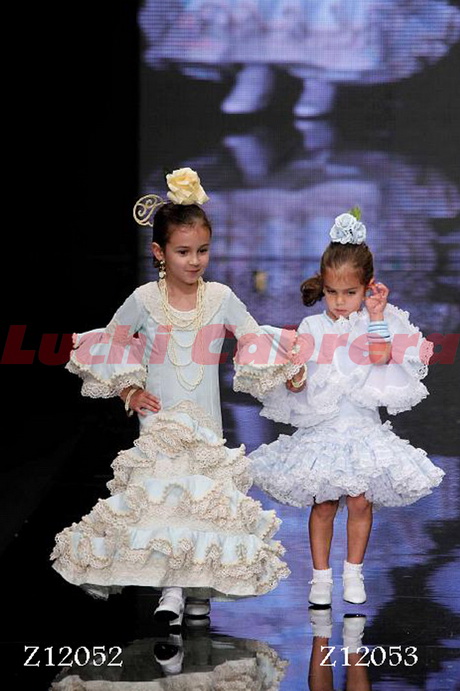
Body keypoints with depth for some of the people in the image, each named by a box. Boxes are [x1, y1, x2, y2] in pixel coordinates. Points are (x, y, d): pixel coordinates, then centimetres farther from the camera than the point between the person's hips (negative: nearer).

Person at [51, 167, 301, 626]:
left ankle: (200, 586, 9)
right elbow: (108, 346, 8)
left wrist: (287, 370, -10)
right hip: (158, 422, -1)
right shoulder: (144, 300, -2)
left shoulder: (220, 298, 1)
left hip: (205, 426, 2)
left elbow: (256, 343, 6)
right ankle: (170, 589, -8)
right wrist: (128, 390, -2)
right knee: (157, 498, -10)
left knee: (208, 501, -2)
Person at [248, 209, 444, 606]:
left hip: (362, 427, -1)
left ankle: (354, 572, 15)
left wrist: (377, 316, -15)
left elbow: (380, 357, -17)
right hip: (322, 429, 1)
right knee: (323, 505, 3)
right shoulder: (313, 327, 3)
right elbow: (298, 374, 2)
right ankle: (321, 575, 13)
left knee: (360, 502, 0)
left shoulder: (376, 322, 1)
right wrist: (294, 379, -19)